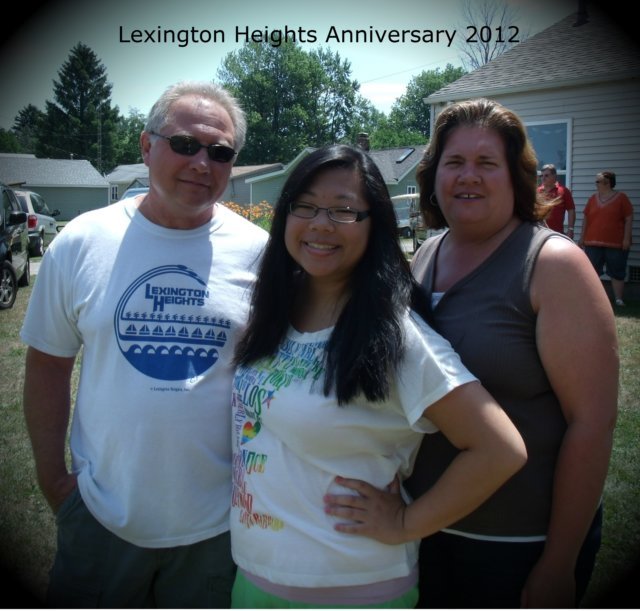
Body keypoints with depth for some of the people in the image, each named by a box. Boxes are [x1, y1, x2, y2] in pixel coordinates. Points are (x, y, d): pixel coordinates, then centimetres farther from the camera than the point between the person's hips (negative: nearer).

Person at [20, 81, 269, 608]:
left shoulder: (259, 253, -7)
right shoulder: (81, 243, -4)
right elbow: (48, 363, 4)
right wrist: (52, 474, 2)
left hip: (221, 523, 0)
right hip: (102, 516, 1)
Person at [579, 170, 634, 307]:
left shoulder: (621, 197, -2)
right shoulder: (593, 198, 9)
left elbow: (629, 219, -4)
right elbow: (586, 219, 11)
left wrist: (626, 238, -10)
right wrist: (582, 237, 7)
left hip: (616, 244, -3)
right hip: (593, 243, 3)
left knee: (617, 273, 4)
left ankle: (619, 300, 10)